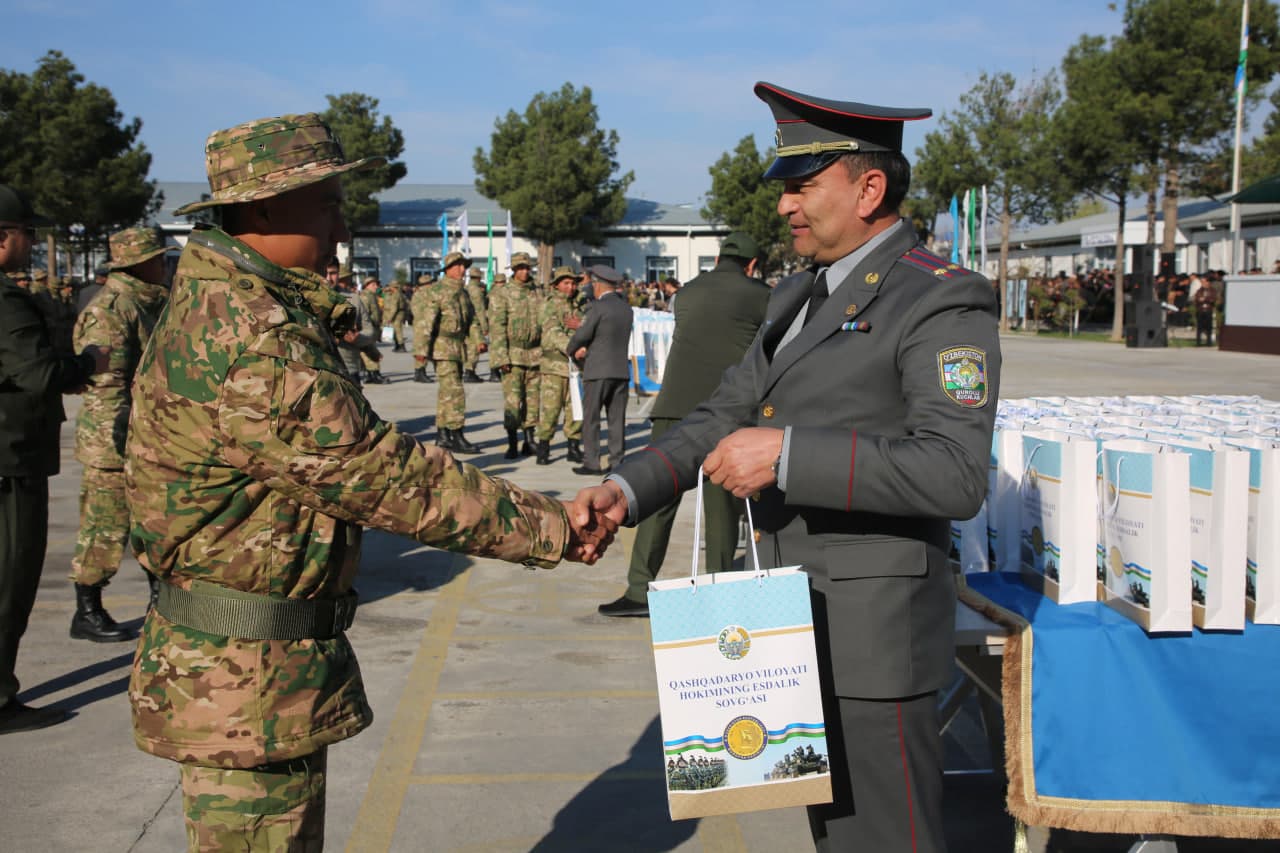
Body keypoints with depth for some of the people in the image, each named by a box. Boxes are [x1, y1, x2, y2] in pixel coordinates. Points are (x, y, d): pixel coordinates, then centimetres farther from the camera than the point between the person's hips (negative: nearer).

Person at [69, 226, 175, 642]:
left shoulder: (148, 304, 14)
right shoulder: (109, 310, -17)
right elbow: (104, 385, -23)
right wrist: (122, 443, -27)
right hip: (115, 445, -10)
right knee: (104, 531, 0)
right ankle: (87, 614, 10)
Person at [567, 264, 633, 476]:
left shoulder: (598, 307, -11)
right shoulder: (626, 308, 11)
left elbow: (582, 335, -10)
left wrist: (572, 349, 11)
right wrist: (585, 347, 16)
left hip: (599, 370, -6)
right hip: (621, 369, 6)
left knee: (591, 418, 1)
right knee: (617, 418, 7)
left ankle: (591, 462, 0)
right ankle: (617, 461, 7)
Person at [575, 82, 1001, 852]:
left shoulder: (940, 304, -15)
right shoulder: (799, 298, 13)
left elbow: (955, 474, -26)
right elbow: (727, 415, 14)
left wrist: (789, 454, -29)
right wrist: (629, 490, -1)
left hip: (872, 637, -9)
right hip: (799, 631, 9)